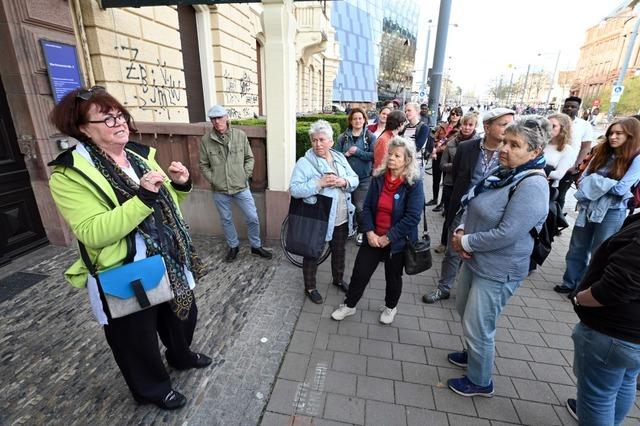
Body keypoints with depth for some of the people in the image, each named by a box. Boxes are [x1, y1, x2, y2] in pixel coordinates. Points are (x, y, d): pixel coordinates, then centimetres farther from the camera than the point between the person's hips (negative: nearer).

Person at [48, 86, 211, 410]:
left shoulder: (140, 155, 3)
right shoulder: (70, 174, -15)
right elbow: (93, 234, -26)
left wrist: (180, 185, -8)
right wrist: (143, 197, -34)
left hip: (170, 263, 6)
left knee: (183, 315, 25)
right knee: (137, 340, 16)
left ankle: (180, 357, 56)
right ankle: (153, 388, 44)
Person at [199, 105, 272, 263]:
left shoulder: (240, 135, -3)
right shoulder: (206, 139, -4)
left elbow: (249, 158, 5)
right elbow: (203, 165, 3)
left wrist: (246, 175, -5)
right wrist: (213, 180, -6)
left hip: (241, 187, 0)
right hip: (219, 190, 1)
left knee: (253, 218, 5)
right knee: (226, 220, 15)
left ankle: (256, 246, 27)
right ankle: (233, 247, 37)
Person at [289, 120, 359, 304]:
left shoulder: (340, 158, 5)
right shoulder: (304, 162, -13)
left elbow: (355, 180, 5)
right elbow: (295, 189, -20)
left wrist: (344, 182, -17)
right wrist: (319, 183, -29)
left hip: (342, 218, 6)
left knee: (339, 252, 24)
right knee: (313, 254, 12)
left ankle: (338, 279, 49)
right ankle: (310, 287, 34)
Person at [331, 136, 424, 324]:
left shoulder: (414, 184, -15)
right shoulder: (378, 178, -4)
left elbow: (412, 217, -20)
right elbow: (367, 207, -2)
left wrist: (388, 237, -19)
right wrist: (370, 232, -14)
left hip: (398, 242, -3)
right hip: (374, 237, 3)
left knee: (393, 277, 18)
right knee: (360, 272, 9)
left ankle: (391, 307, 45)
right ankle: (349, 305, 32)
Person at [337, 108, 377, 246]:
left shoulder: (370, 136, -1)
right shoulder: (343, 137, 5)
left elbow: (374, 155, -10)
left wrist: (357, 152, -15)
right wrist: (345, 154, -12)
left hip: (363, 178, -2)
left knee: (360, 207, -5)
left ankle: (361, 232, 17)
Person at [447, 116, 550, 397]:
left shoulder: (532, 187, -23)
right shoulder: (502, 173, 3)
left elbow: (506, 234, -28)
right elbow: (473, 207, 8)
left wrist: (465, 242, -17)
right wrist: (461, 231, -10)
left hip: (497, 271, -9)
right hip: (475, 259, 9)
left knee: (478, 328, 7)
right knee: (465, 311, 26)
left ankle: (480, 382, 33)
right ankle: (475, 354, 52)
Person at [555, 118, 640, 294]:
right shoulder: (602, 153, 5)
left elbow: (621, 189, -18)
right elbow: (583, 180, 0)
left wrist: (594, 180, -10)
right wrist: (607, 184, -15)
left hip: (612, 213, -5)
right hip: (589, 208, 5)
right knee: (577, 248, 14)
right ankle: (571, 283, 30)